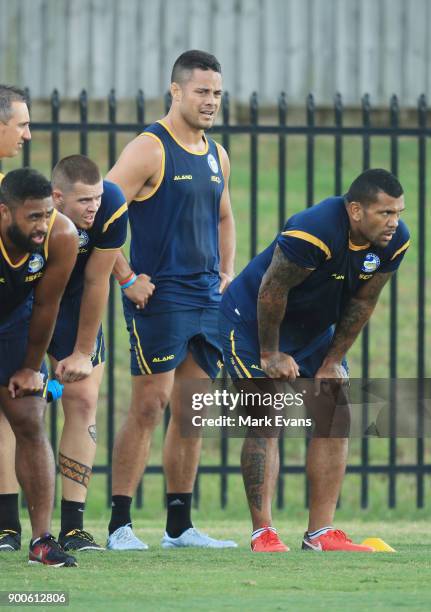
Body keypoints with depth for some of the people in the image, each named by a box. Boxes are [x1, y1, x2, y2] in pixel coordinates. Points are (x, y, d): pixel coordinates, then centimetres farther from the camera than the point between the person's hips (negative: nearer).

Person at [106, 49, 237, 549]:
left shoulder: (216, 156, 14)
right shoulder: (149, 150, -10)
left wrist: (226, 273, 16)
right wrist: (126, 279, -15)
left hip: (207, 298, 7)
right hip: (159, 297, -7)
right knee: (149, 405, -10)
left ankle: (180, 526, 13)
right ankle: (119, 525, -7)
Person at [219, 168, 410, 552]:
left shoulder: (394, 242, -15)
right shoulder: (313, 233, -36)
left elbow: (362, 302, -3)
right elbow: (272, 290, -26)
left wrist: (333, 361, 0)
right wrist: (271, 355, -17)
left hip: (314, 329, 7)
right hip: (254, 321, -7)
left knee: (335, 421, 0)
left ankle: (321, 533, 2)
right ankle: (263, 533, -12)